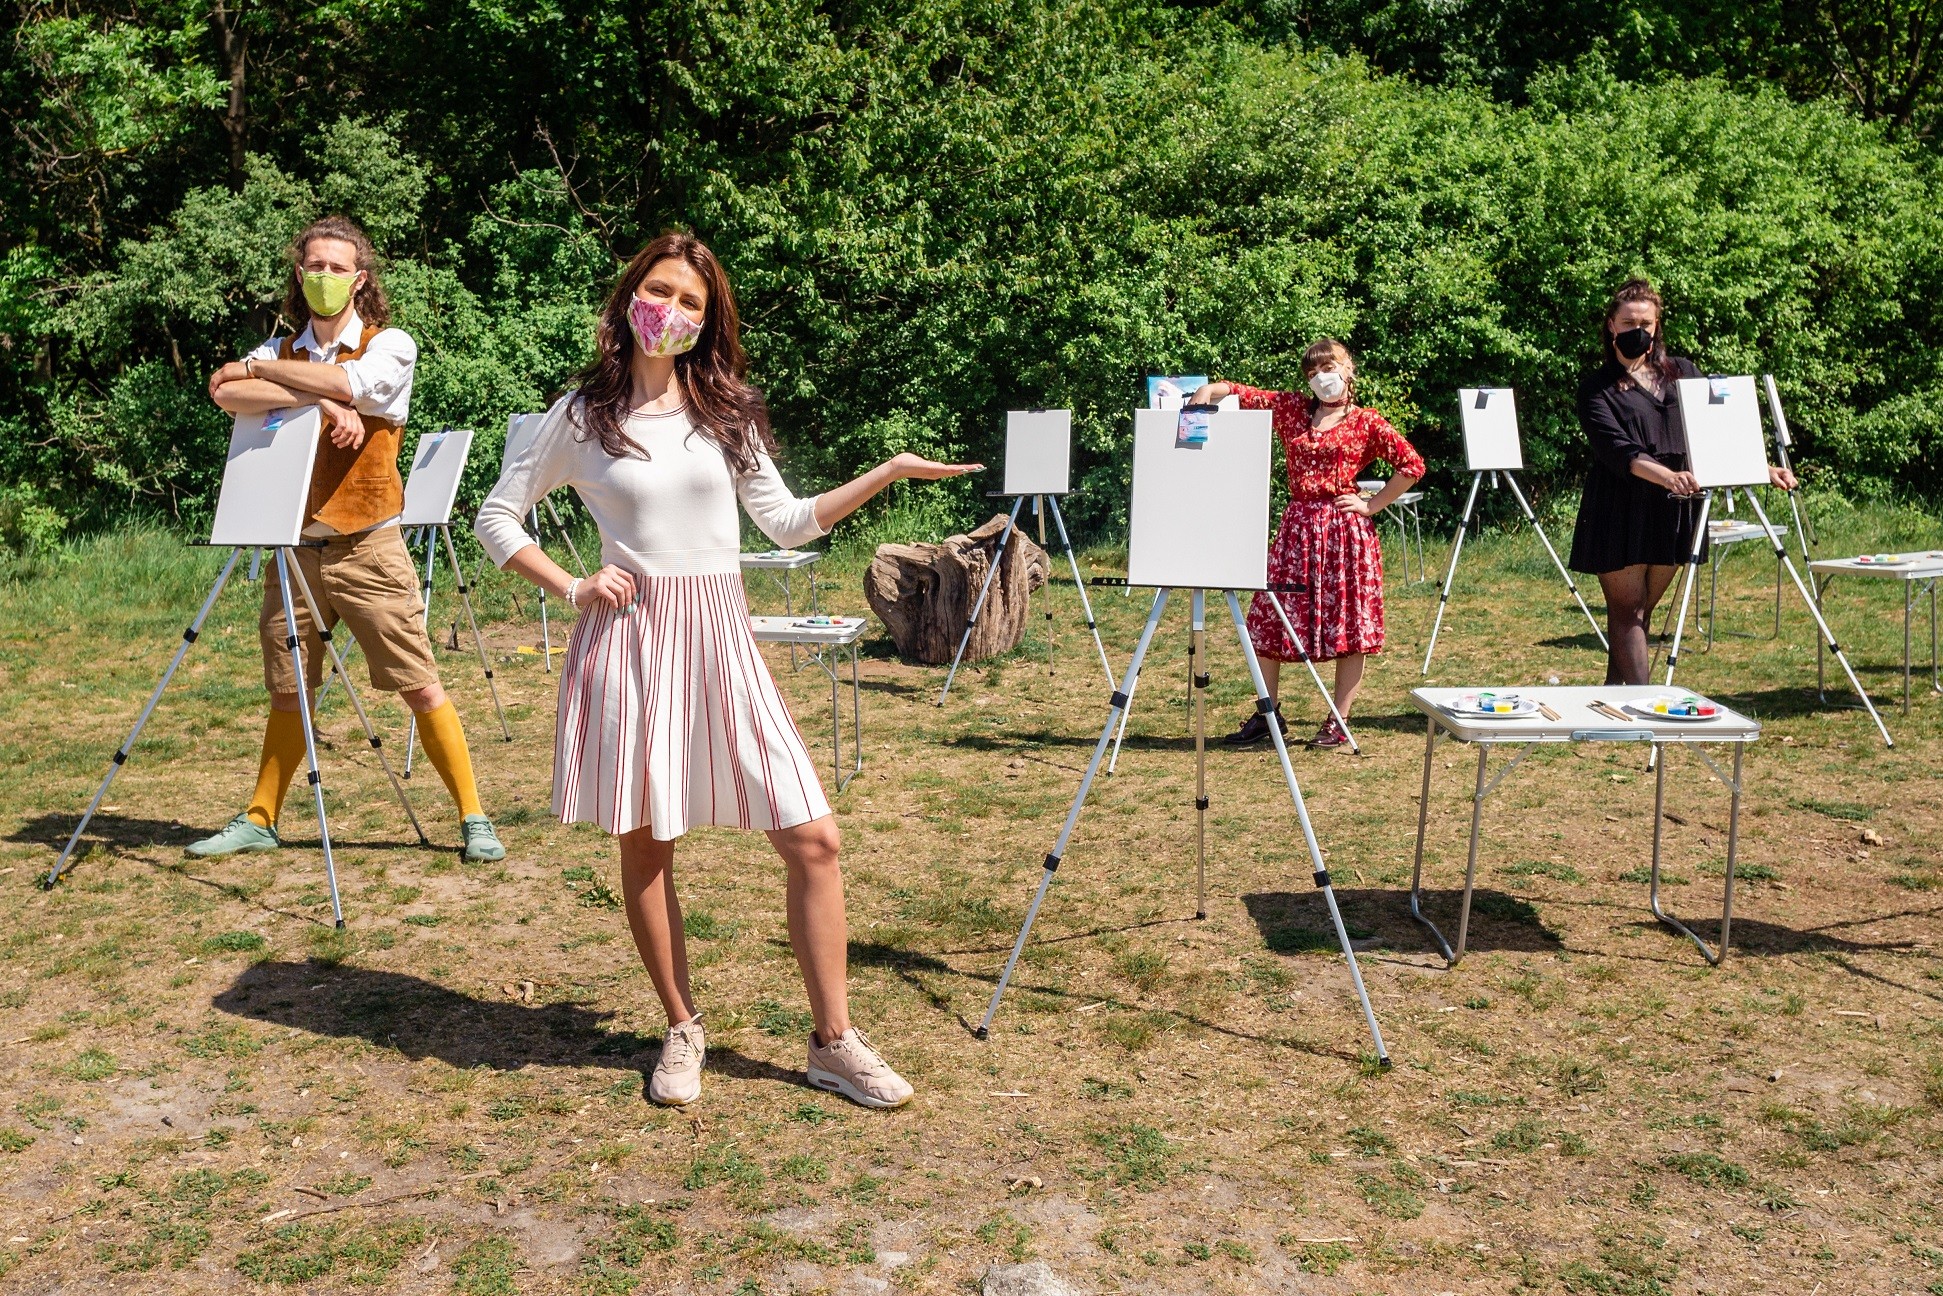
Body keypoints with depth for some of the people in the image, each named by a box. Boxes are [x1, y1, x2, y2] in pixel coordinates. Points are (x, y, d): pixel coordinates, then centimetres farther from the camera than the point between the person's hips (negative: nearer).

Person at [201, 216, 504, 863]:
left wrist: (256, 369, -9)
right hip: (294, 549, 4)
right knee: (287, 693, 12)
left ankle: (473, 817, 3)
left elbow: (353, 383, -21)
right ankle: (260, 819, 25)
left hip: (368, 548, -3)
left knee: (421, 687, -4)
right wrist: (320, 400, -22)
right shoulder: (280, 352, 10)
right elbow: (227, 395, -11)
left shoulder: (391, 345, 0)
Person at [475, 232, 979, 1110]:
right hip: (630, 638, -2)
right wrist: (572, 588, -5)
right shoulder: (582, 416, 2)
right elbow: (497, 518, 8)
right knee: (646, 846, 6)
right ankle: (682, 1031, 25)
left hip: (720, 641, 2)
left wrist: (888, 472, 7)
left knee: (812, 840, -3)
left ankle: (834, 1042, 9)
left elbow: (787, 522, 12)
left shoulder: (726, 410, 10)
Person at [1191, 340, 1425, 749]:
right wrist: (1210, 391, -9)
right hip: (1297, 526, 3)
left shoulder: (1366, 422, 2)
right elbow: (1240, 393, 10)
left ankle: (1338, 722, 10)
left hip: (1346, 529, -3)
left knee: (1349, 625, 0)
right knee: (1268, 620, 2)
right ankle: (1268, 713, 16)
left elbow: (1412, 465, 0)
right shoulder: (1290, 408, 10)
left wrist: (1372, 504, -3)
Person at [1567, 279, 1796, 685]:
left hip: (1673, 512, 5)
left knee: (1641, 612, 11)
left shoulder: (1682, 372, 14)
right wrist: (1666, 476, -34)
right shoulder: (1597, 388, -1)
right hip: (1621, 513, -5)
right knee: (1627, 611, -5)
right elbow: (1615, 449, -17)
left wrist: (1765, 469, -1)